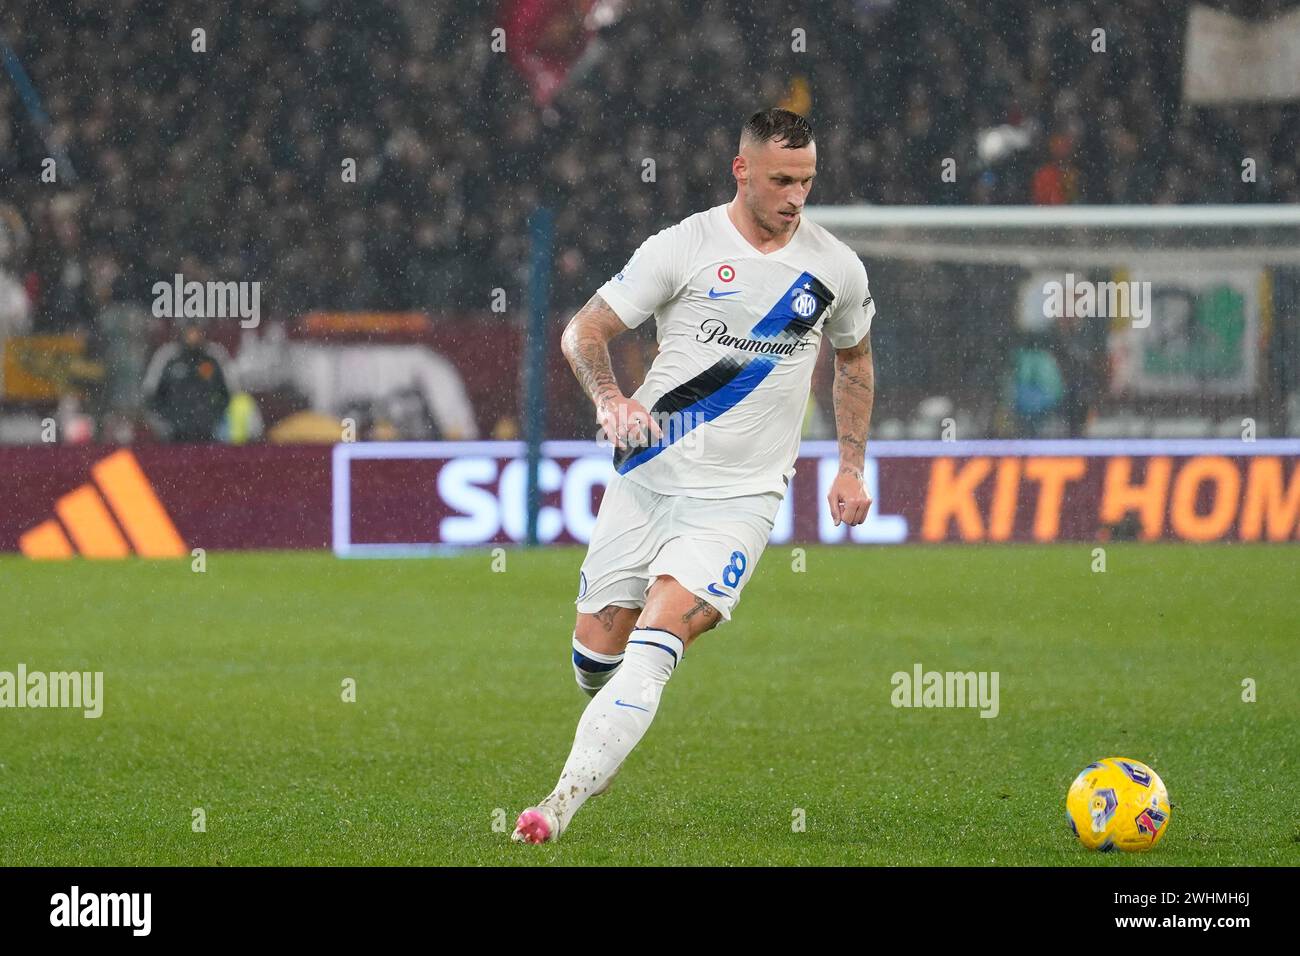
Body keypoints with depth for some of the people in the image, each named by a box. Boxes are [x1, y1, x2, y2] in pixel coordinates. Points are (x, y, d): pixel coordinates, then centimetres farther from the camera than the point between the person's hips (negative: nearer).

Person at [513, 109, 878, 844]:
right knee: (597, 647, 3)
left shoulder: (836, 268, 4)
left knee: (657, 640, -19)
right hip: (648, 477, 1)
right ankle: (609, 737, 38)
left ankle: (565, 800, -25)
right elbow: (584, 331, -2)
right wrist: (611, 400, -22)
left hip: (741, 497, -1)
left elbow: (855, 356, 23)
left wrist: (852, 468, 18)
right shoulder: (685, 247, -5)